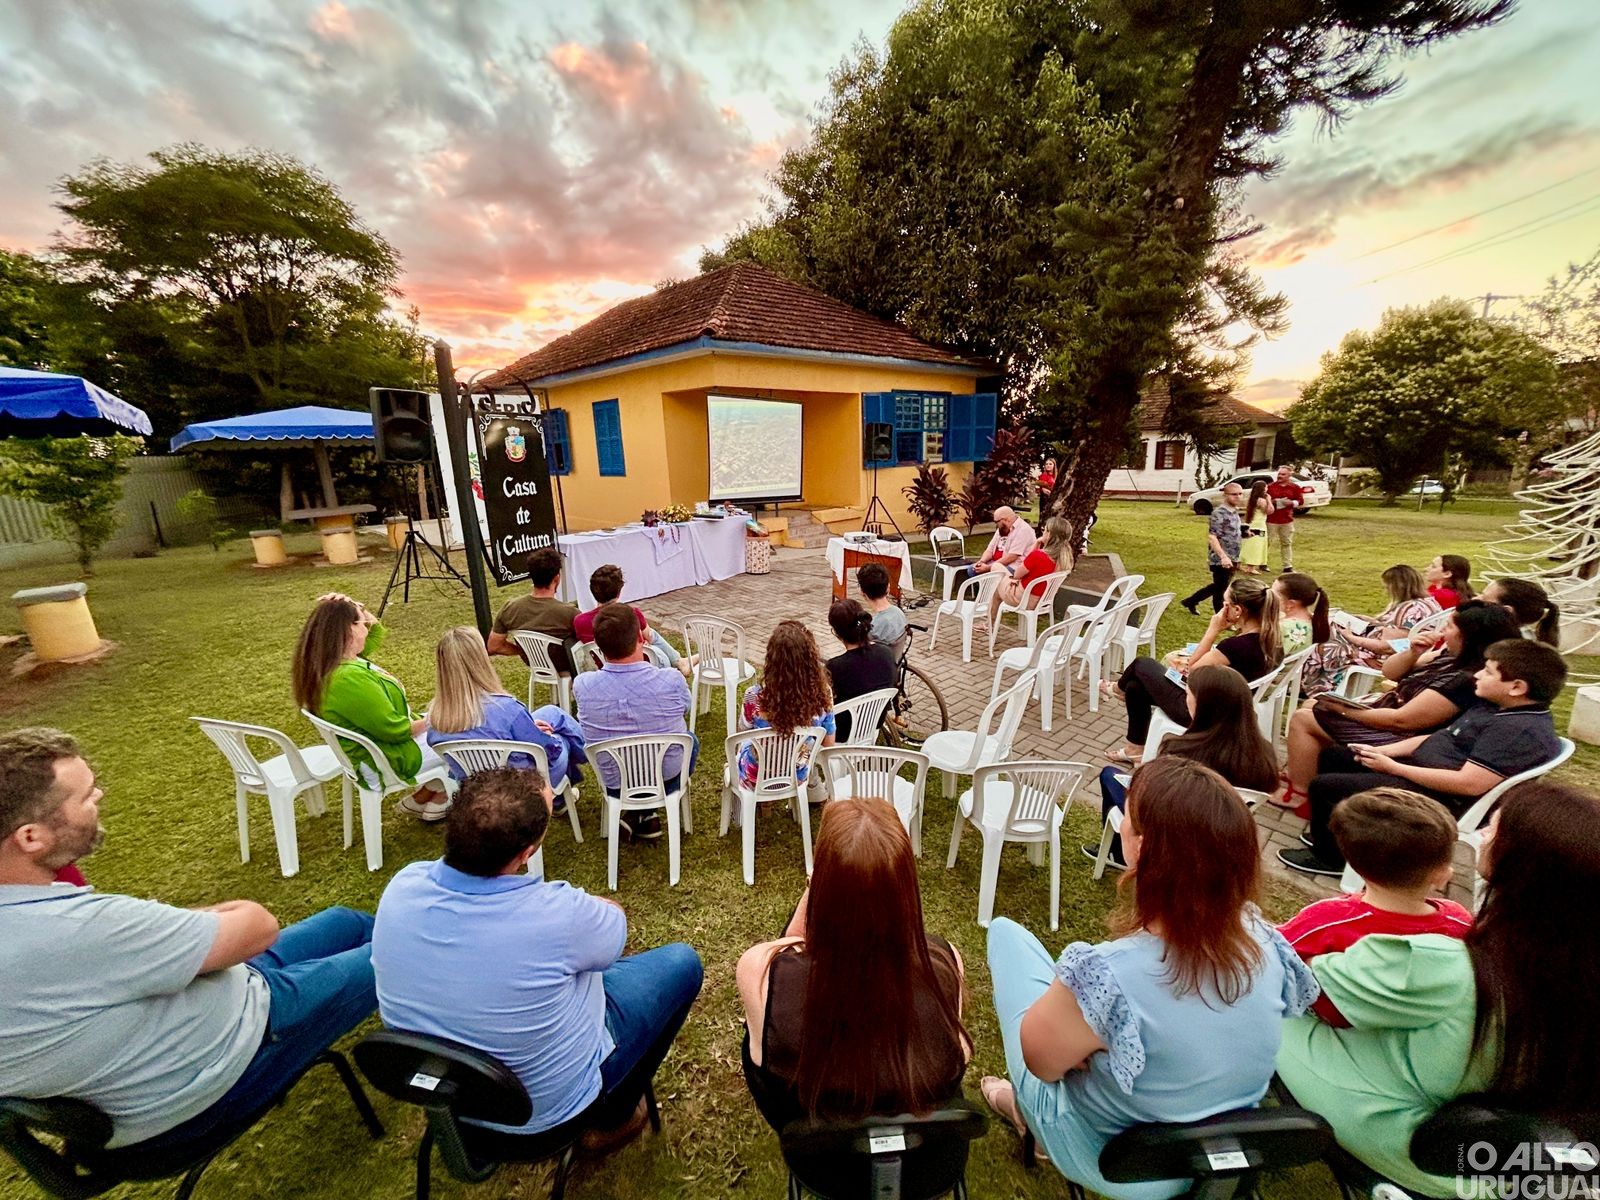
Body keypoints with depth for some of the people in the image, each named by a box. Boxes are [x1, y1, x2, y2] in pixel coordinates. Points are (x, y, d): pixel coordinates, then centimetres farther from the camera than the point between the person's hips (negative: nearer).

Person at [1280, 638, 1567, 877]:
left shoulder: (1522, 731, -23)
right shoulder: (1496, 708, 9)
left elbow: (1470, 784, -28)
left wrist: (1394, 767, -21)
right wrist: (1385, 751, 3)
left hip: (1438, 799, -10)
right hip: (1418, 769, 11)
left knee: (1323, 786, -14)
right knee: (1331, 757, 13)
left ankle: (1329, 856, 10)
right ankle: (1332, 833, 25)